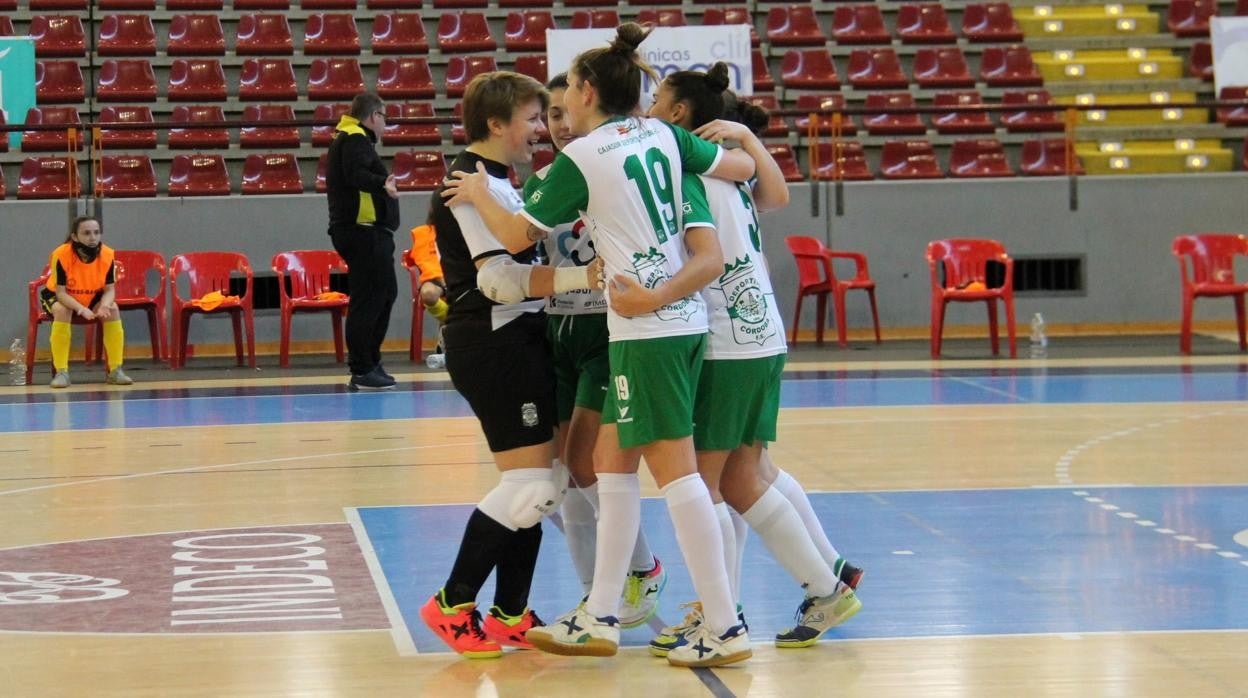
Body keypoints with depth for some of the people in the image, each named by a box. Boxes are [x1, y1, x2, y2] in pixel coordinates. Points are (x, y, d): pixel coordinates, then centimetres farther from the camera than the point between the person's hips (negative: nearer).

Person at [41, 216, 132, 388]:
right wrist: (81, 308, -46)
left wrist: (105, 304, -39)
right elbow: (61, 292, -29)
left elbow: (109, 289, -15)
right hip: (56, 296, -3)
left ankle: (115, 370, -15)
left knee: (113, 309, -24)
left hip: (92, 298, 3)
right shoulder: (61, 255, -30)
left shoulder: (107, 255, -21)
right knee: (62, 310, -35)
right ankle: (61, 372, -29)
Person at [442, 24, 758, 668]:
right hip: (682, 318, 8)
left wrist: (478, 195, 17)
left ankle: (723, 628, -7)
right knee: (612, 460, 13)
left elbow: (517, 236, -1)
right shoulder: (662, 135, 8)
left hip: (646, 326, -8)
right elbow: (743, 167, 15)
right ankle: (599, 618, 15)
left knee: (674, 470, -6)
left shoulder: (580, 159, -9)